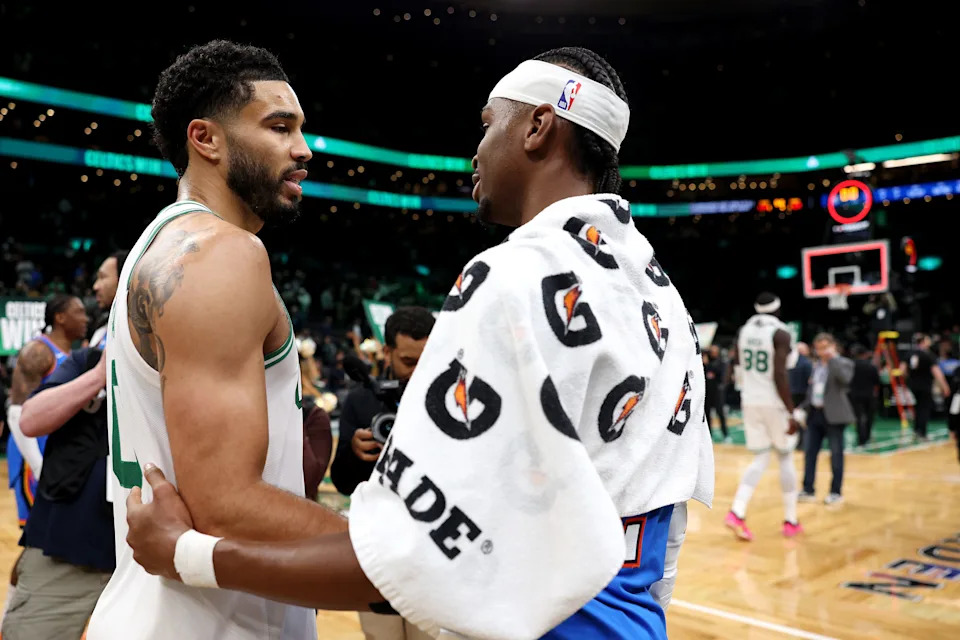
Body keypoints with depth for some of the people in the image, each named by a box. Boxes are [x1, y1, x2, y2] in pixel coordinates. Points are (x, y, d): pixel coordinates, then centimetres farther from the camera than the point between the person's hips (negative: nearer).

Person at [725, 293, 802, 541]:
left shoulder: (744, 330, 6)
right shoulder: (780, 332, -12)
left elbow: (736, 362, 20)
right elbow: (779, 375, -21)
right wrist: (792, 413, -19)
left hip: (750, 402, 5)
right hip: (774, 403, -5)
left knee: (760, 460, 10)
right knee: (785, 459, 11)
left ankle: (737, 513, -9)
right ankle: (791, 521, 19)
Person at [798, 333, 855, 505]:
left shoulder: (844, 363, -3)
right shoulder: (816, 366, 15)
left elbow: (844, 378, -26)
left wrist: (833, 358, -22)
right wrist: (803, 408, 12)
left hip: (833, 415, -6)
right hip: (815, 414, 6)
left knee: (836, 454, 1)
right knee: (810, 453, 5)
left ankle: (836, 492, 10)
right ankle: (808, 490, 12)